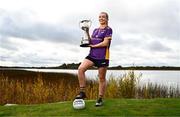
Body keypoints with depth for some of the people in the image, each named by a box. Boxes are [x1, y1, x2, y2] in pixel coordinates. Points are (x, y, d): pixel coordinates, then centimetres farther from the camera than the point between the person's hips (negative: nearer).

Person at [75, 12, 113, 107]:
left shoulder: (108, 29, -2)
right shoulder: (95, 30, 18)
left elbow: (105, 43, -13)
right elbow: (90, 42, 14)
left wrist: (93, 46, -7)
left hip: (102, 57, -5)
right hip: (92, 55, 6)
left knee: (101, 78, 3)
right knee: (80, 69, -16)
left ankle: (100, 99, 16)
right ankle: (82, 92, -6)